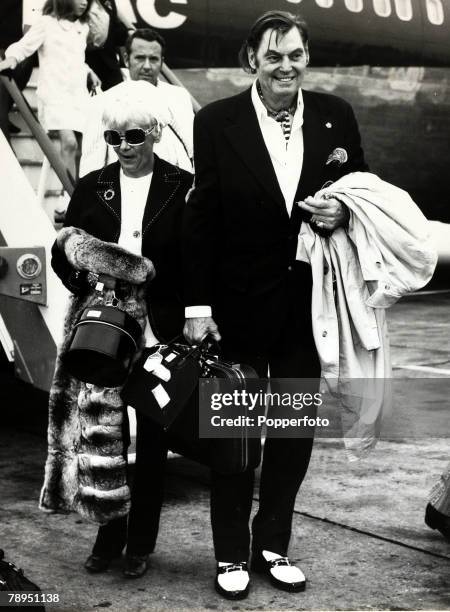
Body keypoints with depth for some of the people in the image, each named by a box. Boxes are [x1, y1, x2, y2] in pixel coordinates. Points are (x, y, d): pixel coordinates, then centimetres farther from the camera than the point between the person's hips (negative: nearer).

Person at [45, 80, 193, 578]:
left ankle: (140, 543, 21)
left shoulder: (182, 188, -2)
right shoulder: (91, 188, 7)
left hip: (159, 334, -2)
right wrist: (91, 286, -10)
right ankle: (109, 536, 24)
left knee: (150, 438, 7)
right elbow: (62, 255, 8)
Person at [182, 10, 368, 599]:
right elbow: (201, 219, -8)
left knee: (297, 427, 12)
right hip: (240, 303, -3)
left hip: (309, 302, 3)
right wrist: (198, 306, -11)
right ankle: (231, 554, 25)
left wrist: (343, 211, -13)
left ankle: (274, 544, 31)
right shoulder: (217, 122, -8)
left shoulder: (336, 115, 0)